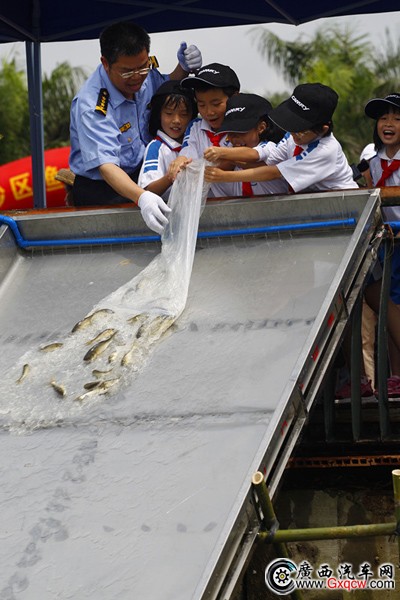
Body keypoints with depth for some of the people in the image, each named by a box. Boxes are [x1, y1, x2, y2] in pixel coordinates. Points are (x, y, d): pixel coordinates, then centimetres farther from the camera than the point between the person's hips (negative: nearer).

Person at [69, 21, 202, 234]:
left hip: (141, 177, 7)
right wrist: (142, 198, -54)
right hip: (100, 191, -7)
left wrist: (183, 69, 0)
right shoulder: (91, 107, -27)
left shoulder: (144, 70, -4)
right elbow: (106, 165, -36)